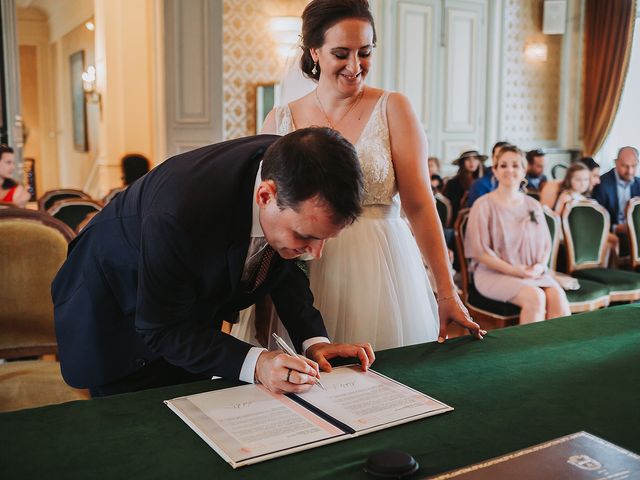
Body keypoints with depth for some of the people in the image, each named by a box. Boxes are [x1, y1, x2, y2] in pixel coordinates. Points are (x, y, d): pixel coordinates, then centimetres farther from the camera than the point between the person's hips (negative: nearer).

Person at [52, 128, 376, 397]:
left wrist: (313, 340, -18)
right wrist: (254, 364, -40)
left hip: (194, 302, 5)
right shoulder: (180, 214, -43)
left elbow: (284, 266, -6)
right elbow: (161, 331, -28)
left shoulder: (291, 169, -25)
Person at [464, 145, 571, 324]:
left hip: (532, 272, 5)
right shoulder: (484, 205, -3)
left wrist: (540, 266, -6)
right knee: (535, 297, -30)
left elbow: (545, 244, 15)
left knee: (558, 297, -24)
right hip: (494, 272, -4)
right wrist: (512, 270, -16)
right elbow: (479, 251, -8)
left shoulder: (533, 205, 13)